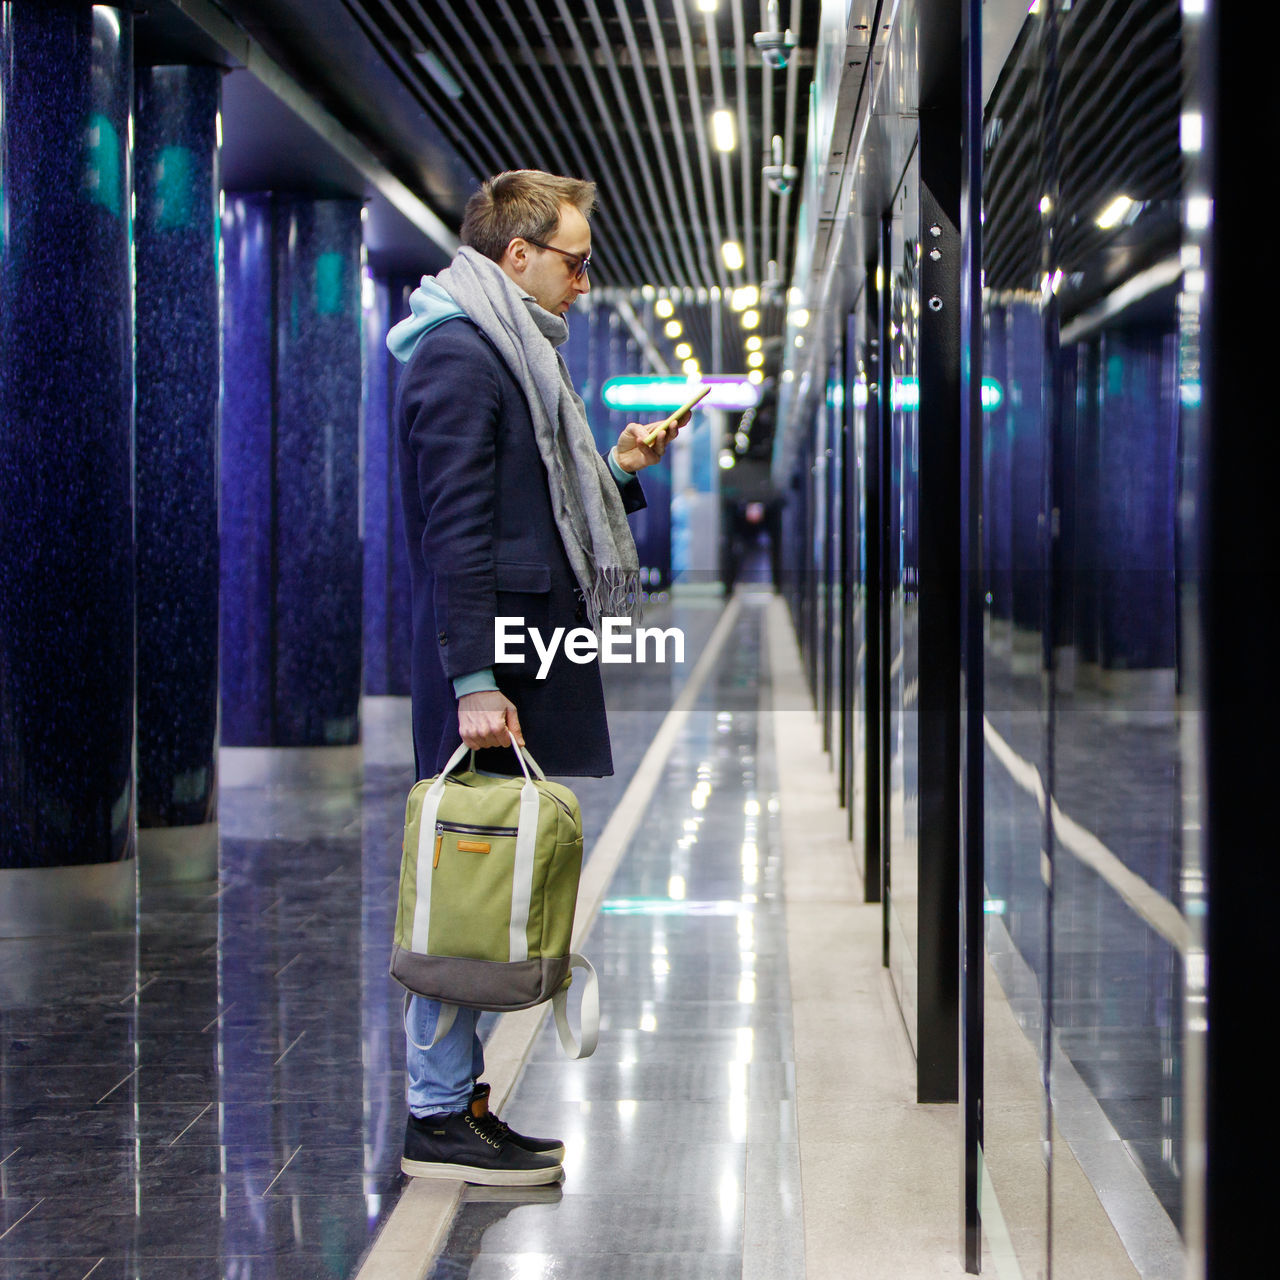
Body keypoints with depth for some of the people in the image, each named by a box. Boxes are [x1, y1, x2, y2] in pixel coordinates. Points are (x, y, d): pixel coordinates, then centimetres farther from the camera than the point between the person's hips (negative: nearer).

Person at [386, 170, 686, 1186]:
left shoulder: (511, 352, 22)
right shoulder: (458, 356, -11)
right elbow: (455, 530, -19)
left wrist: (621, 471, 19)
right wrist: (474, 680, -24)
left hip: (525, 661, 10)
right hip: (490, 667, -10)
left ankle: (460, 1099, 17)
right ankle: (439, 1119, 0)